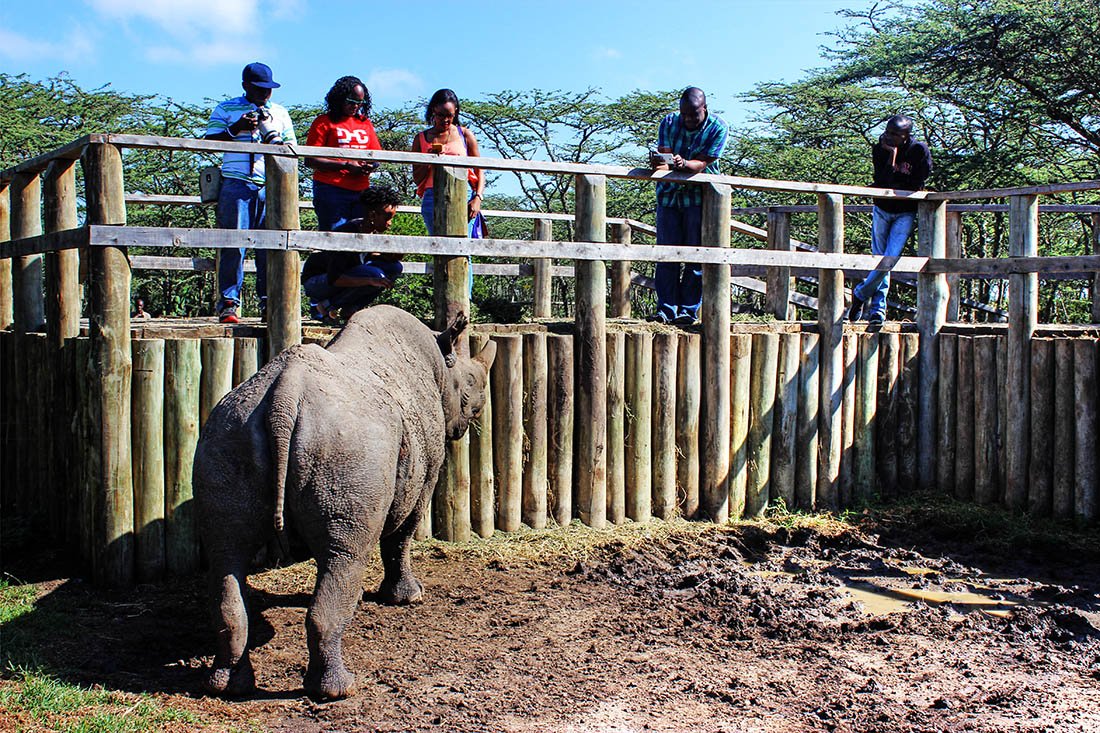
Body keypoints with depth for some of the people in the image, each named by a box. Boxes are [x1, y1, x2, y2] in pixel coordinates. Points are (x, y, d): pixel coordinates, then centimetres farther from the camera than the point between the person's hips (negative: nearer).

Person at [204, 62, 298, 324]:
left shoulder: (280, 113, 21)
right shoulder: (226, 110, 13)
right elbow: (210, 142, 6)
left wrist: (275, 139, -3)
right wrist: (237, 129, -8)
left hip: (272, 186, 3)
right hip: (237, 184, -2)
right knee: (234, 244, -7)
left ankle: (270, 302, 2)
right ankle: (228, 303, -4)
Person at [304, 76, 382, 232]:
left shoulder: (365, 123, 20)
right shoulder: (324, 122, 4)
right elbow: (310, 160, -4)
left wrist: (370, 166, -3)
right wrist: (346, 165, -12)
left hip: (361, 191, 5)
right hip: (331, 189, -5)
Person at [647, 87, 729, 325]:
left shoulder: (717, 128, -9)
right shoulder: (669, 122, -2)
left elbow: (702, 163, -17)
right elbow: (665, 155, -11)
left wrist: (683, 164, -38)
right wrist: (659, 163, -36)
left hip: (699, 196, -2)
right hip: (669, 193, 2)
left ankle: (688, 310, 1)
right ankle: (665, 309, 2)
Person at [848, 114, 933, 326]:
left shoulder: (919, 150, -11)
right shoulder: (879, 149, -6)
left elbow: (916, 185, -11)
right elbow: (881, 182, -17)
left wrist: (890, 186, -7)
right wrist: (891, 156, -24)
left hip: (905, 214, -2)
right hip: (882, 210, 2)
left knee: (891, 259, -12)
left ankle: (860, 293, 5)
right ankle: (878, 306, 14)